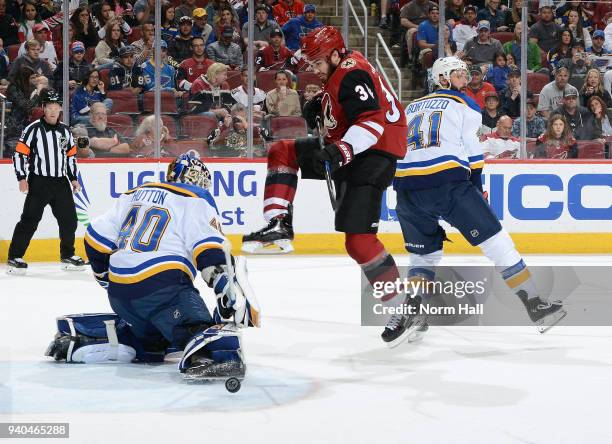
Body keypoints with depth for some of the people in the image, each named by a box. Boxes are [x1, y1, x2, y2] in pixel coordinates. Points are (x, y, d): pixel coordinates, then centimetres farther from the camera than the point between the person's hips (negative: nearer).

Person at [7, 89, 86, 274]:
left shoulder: (65, 130, 10)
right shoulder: (33, 129, -7)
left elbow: (71, 155, 19)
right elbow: (20, 153, -8)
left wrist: (73, 178, 13)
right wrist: (22, 178, -14)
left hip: (61, 183, 5)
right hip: (39, 183, -5)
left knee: (69, 219, 8)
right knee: (29, 220, -8)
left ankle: (68, 256, 23)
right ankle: (15, 257, -3)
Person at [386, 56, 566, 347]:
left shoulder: (411, 108, 29)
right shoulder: (465, 105, 15)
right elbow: (472, 151, 7)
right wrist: (477, 189, 17)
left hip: (405, 185, 5)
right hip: (448, 181, -5)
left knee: (424, 252, 21)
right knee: (496, 243, 3)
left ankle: (412, 310, -1)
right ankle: (535, 306, 3)